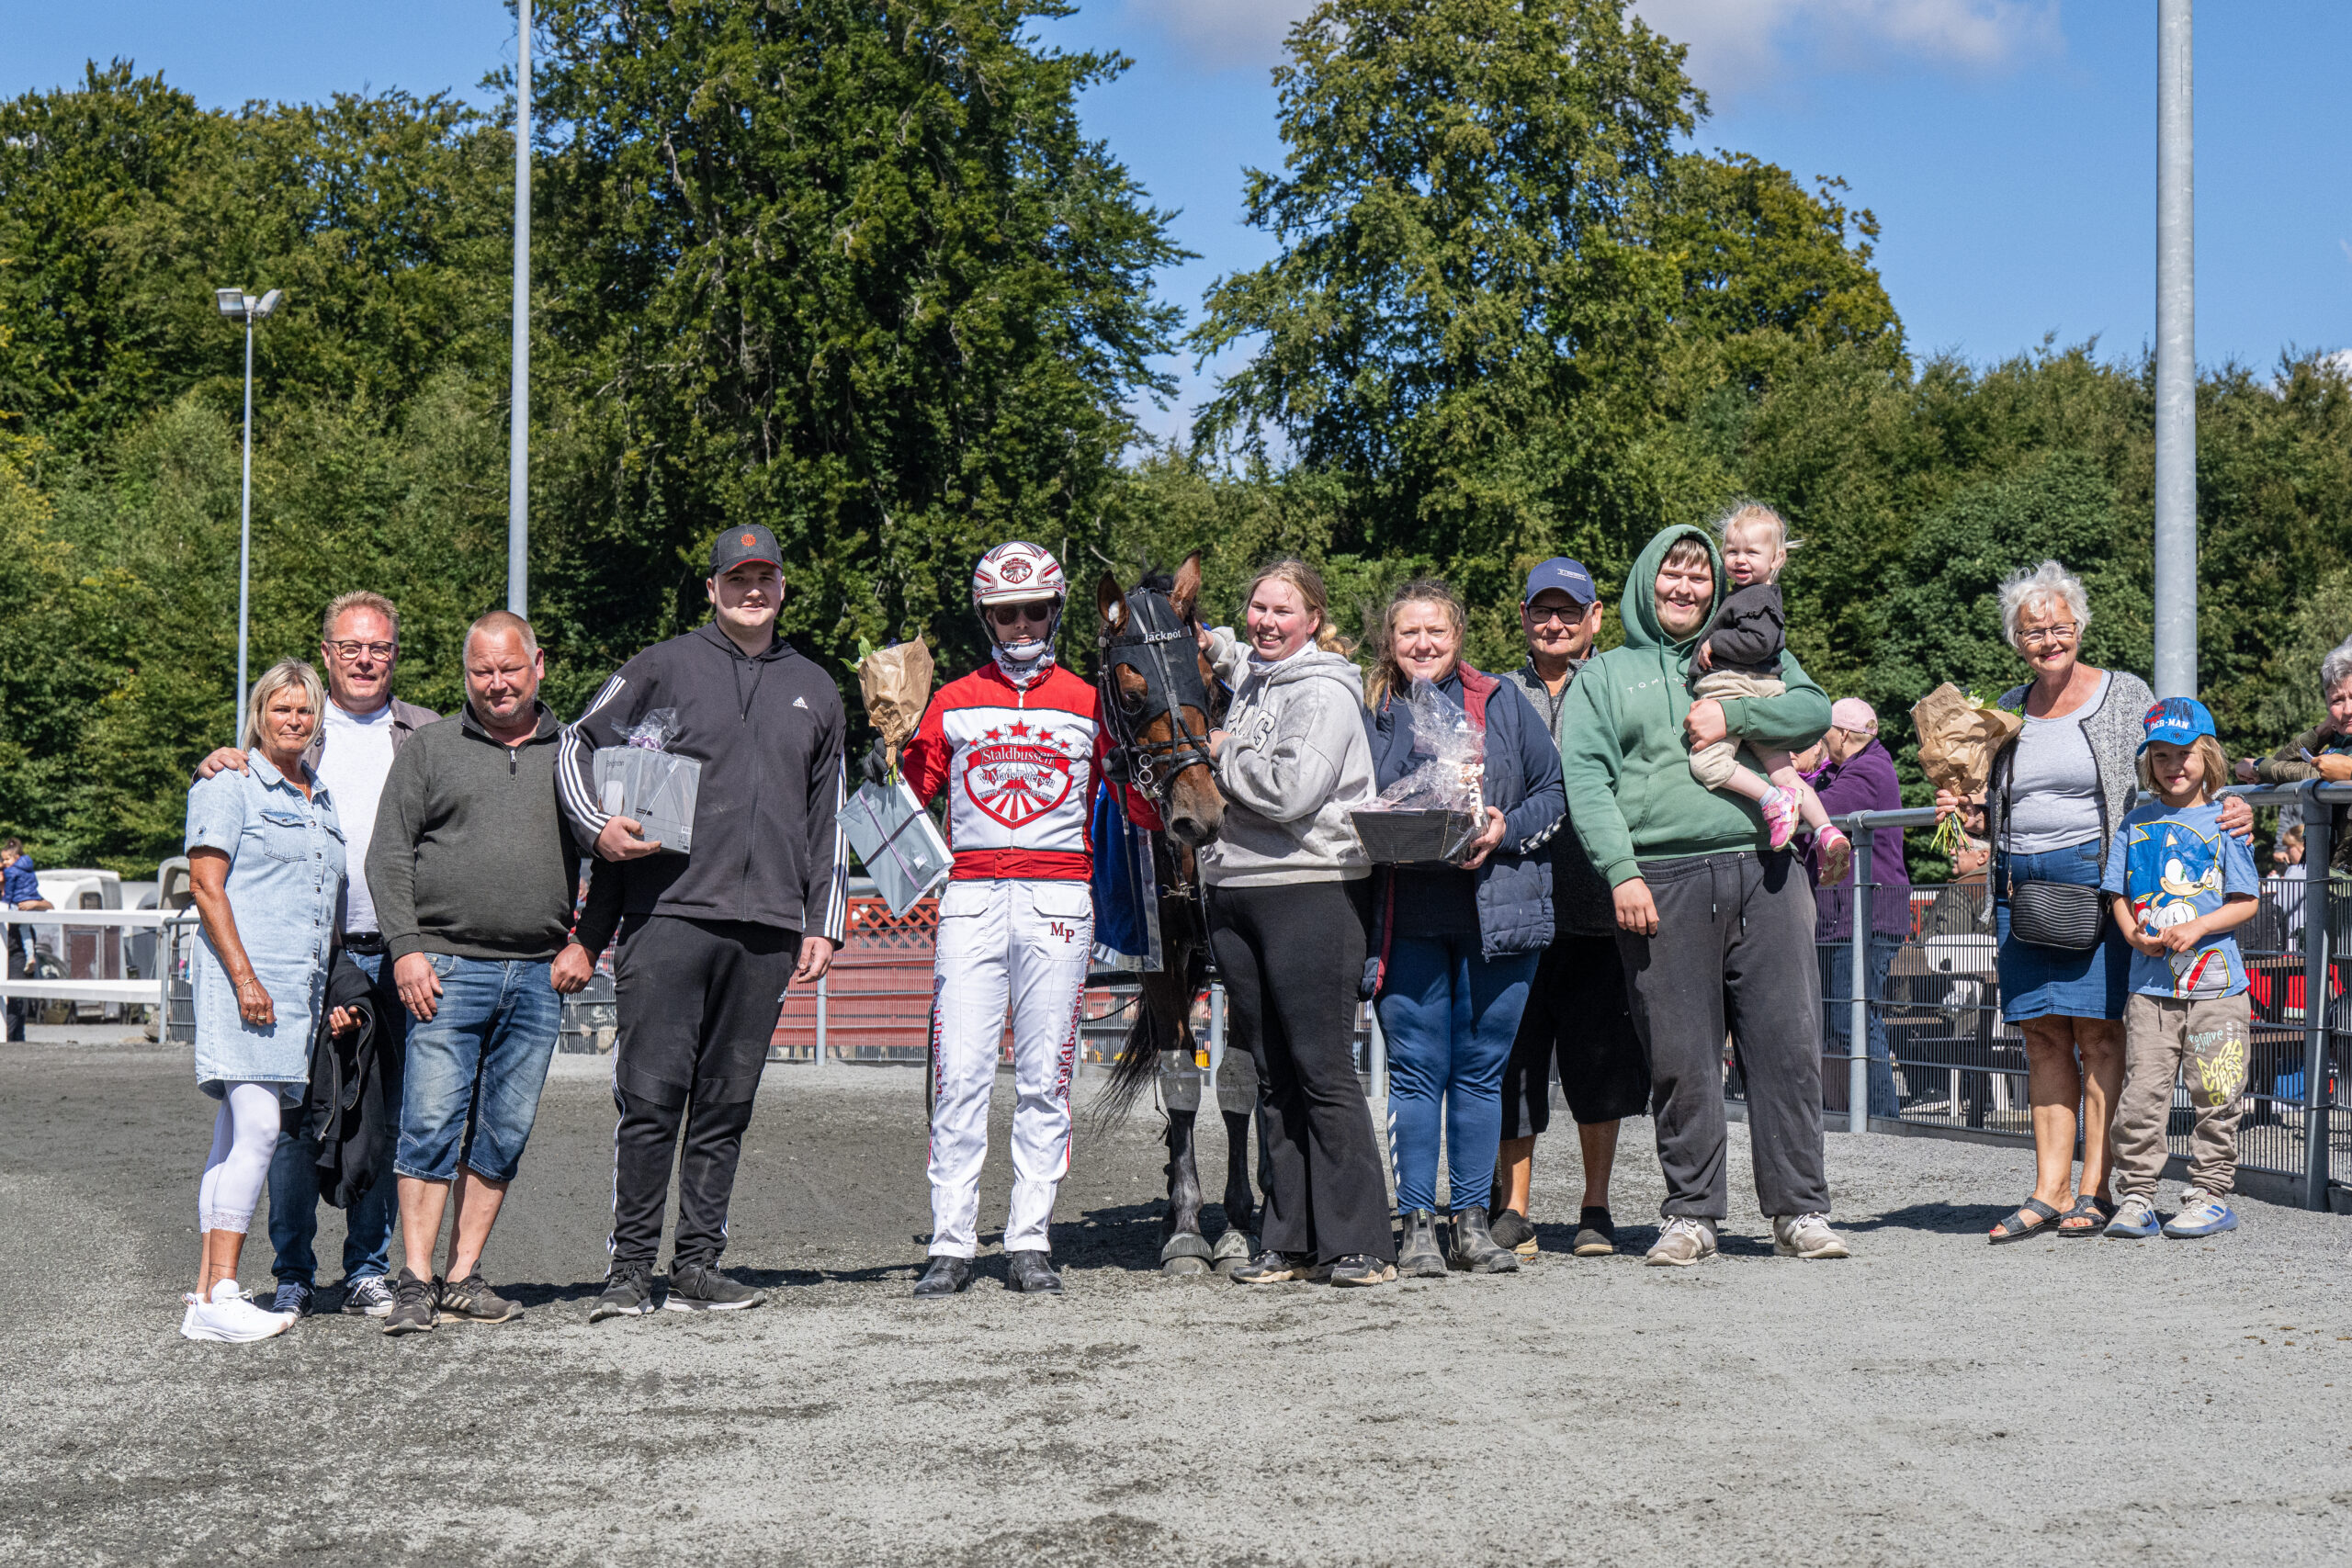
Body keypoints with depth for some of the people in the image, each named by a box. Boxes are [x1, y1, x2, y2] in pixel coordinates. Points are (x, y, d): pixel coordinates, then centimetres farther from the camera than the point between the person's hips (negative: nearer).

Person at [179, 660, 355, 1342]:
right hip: (241, 974, -7)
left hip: (300, 983, 7)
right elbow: (206, 886, -8)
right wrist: (244, 977, -16)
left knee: (238, 1133, 5)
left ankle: (208, 1293, 5)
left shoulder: (322, 799, 21)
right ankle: (219, 1293, -18)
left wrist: (330, 993, 19)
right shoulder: (227, 785, 0)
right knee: (257, 1126, -16)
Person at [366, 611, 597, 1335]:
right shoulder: (430, 747, 8)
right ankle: (416, 1281, -6)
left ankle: (464, 1276, 11)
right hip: (446, 969, -2)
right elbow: (388, 855, 4)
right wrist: (406, 949, -6)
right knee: (432, 1125, -9)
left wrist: (587, 944, 2)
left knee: (504, 1133, 4)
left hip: (538, 977, 2)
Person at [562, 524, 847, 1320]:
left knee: (727, 1106, 5)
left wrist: (824, 920, 16)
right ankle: (629, 1268, -3)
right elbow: (577, 746, 7)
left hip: (766, 931, 4)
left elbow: (826, 818, 22)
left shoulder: (814, 692, 20)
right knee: (652, 1097, -8)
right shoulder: (662, 669, 7)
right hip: (668, 917, -4)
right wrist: (597, 824, -11)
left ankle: (698, 1266, 10)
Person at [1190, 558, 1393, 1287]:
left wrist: (1223, 755, -8)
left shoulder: (1325, 693, -9)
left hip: (1309, 892, -8)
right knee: (1272, 1076, 10)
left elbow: (1290, 790, -22)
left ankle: (1360, 1244, -2)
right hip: (1235, 892, 8)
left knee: (1323, 1070, -7)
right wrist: (1209, 643, 24)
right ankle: (1288, 1242, 15)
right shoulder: (1251, 680, 16)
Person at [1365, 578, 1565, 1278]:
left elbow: (1553, 790, 8)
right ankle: (1416, 1223, 3)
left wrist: (1506, 831, -9)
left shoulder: (1502, 703, 8)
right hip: (1409, 918, 0)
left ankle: (1471, 1220, 14)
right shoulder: (1372, 716, 9)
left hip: (1497, 911, 1)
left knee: (1481, 1068, 6)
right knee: (1416, 1067, -3)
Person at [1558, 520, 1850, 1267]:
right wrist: (1620, 872, -11)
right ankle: (1691, 1215, 8)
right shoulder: (1604, 676, 14)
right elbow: (1586, 778, 2)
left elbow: (1814, 712, 7)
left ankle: (1799, 1211, 4)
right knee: (1680, 1059, -1)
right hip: (1661, 883, -1)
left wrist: (1732, 716, -8)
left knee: (1788, 1045, -2)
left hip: (1763, 870, 1)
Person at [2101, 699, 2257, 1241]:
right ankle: (2135, 1196, 5)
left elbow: (2246, 901, 0)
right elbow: (2119, 894, 11)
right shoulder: (2136, 823, 9)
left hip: (2215, 979, -2)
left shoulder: (2222, 822, 2)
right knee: (2142, 1092, -2)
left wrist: (2196, 928, -14)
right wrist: (2134, 933, -8)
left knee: (2215, 1095, 2)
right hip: (2150, 982, 2)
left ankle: (2209, 1194, 12)